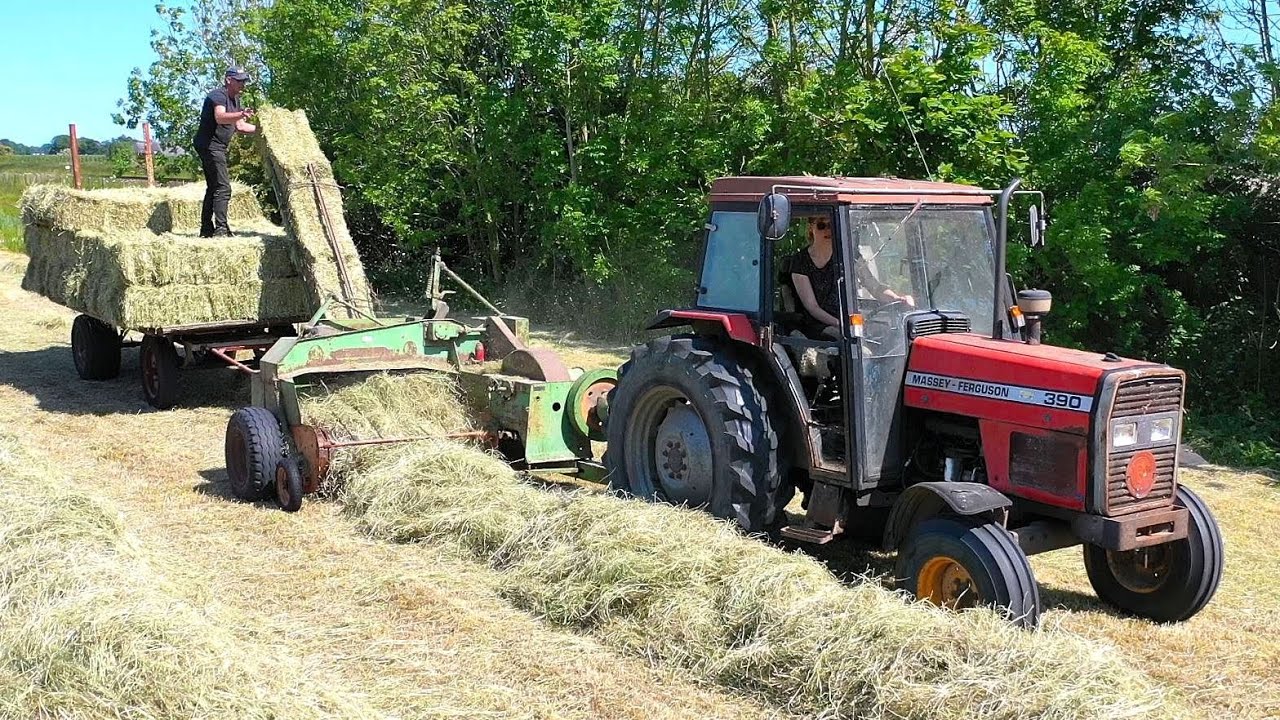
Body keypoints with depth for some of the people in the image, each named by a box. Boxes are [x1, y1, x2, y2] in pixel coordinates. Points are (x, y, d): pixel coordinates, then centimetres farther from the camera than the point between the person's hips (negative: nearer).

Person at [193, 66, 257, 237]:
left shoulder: (235, 99, 15)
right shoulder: (218, 95, -15)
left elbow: (239, 126, 23)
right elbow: (220, 117, -34)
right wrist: (241, 114, -50)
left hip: (218, 148, 11)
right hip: (210, 145, -11)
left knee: (213, 188, 14)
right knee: (223, 187, -16)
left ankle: (206, 229, 21)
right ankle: (221, 229, -19)